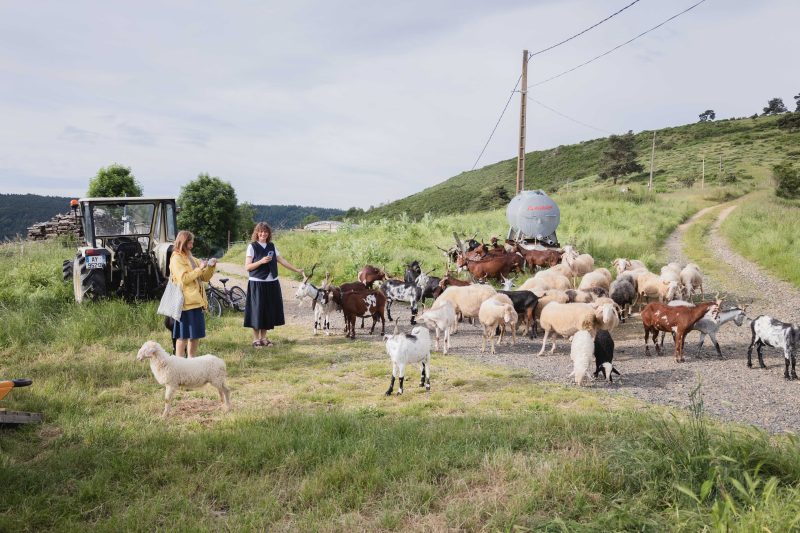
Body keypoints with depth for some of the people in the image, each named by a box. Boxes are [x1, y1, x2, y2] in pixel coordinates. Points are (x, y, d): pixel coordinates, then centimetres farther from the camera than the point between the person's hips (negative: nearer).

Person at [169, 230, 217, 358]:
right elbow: (184, 278, -19)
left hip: (196, 301, 8)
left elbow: (205, 277, 20)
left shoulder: (191, 258, 20)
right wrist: (199, 269, -18)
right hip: (186, 302, -8)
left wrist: (211, 267, 3)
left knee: (196, 334, 11)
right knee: (183, 334, -4)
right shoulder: (176, 259, -6)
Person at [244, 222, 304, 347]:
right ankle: (256, 339, 9)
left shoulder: (272, 246, 10)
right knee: (257, 310, -1)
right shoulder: (252, 247, -4)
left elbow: (282, 260, 12)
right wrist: (261, 261, -21)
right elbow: (247, 267, -8)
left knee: (269, 310, 8)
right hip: (257, 284, -5)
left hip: (272, 283, 5)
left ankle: (263, 338, 19)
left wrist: (297, 270, 9)